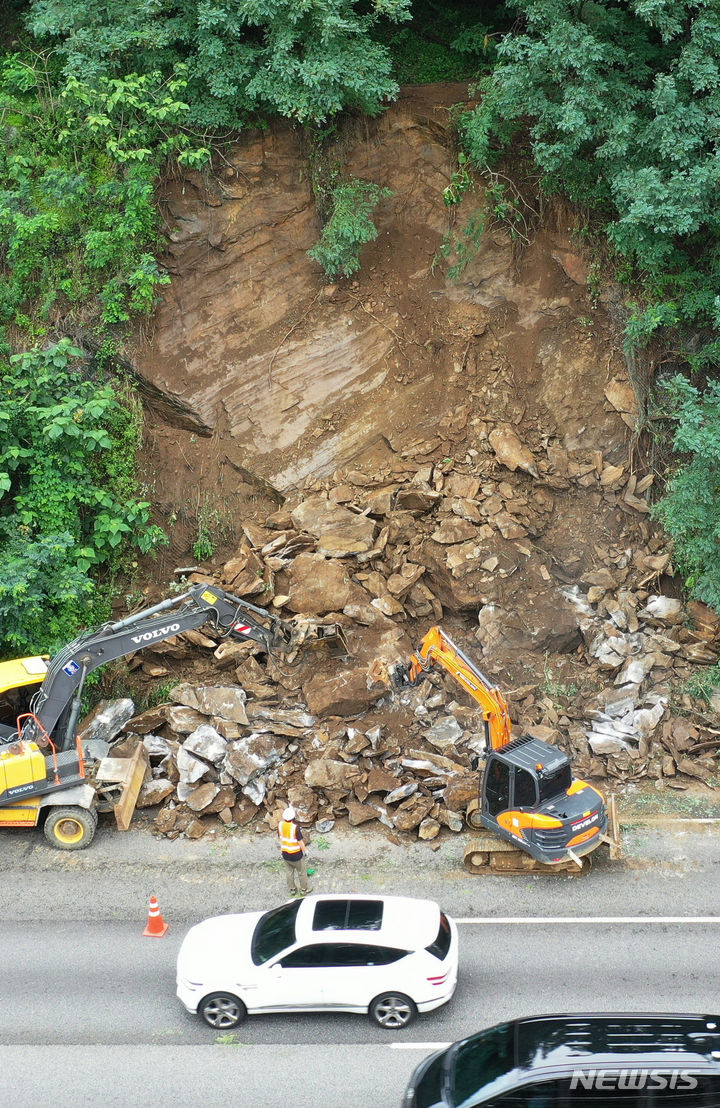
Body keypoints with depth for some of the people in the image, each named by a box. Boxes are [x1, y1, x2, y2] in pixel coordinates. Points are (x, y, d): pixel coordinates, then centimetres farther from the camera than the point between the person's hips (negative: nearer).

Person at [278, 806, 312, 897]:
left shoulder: (280, 825, -12)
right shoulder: (295, 827, -28)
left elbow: (280, 837, 3)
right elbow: (300, 842, -20)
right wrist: (304, 851, -3)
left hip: (285, 854, 5)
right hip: (296, 855, -5)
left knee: (289, 872, 21)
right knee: (302, 871, 16)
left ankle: (292, 889, 35)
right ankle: (304, 889, 29)